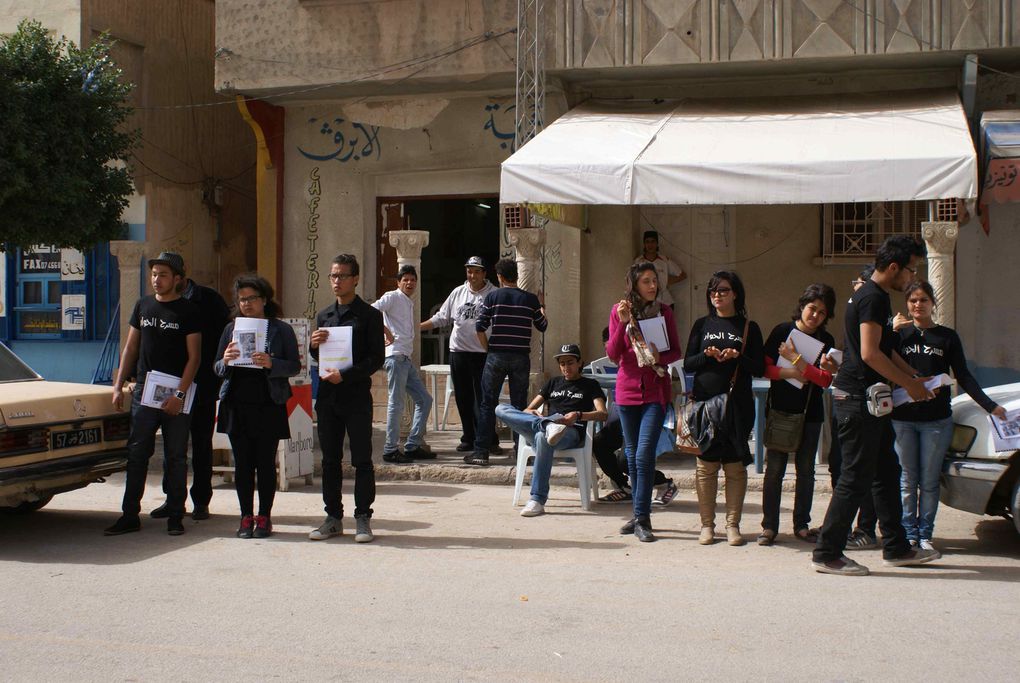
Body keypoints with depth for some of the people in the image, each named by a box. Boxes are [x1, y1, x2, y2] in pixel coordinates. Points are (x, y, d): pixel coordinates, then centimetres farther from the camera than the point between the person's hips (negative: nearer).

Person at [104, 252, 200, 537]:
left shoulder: (188, 311, -2)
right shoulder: (143, 306, 11)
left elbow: (194, 356, -6)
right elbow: (131, 348, 15)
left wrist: (179, 394, -14)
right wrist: (118, 386, 7)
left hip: (175, 396, -4)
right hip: (144, 392, 4)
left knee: (176, 458, 4)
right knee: (136, 455, 3)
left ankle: (175, 516, 10)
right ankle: (130, 515, 8)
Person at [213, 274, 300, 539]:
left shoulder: (281, 329, 3)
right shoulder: (231, 329, 12)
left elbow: (295, 366, -3)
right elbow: (217, 369, 13)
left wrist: (270, 364, -20)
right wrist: (225, 361, -10)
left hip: (268, 406, -3)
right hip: (237, 405, 3)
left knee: (266, 463, 1)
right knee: (242, 463, 5)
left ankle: (264, 517, 11)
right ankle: (246, 517, 13)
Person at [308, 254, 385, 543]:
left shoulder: (369, 315, -2)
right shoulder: (323, 316, 14)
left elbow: (377, 358, -9)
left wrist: (345, 375, -18)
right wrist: (314, 345, -2)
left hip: (357, 396, -5)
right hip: (327, 395, 5)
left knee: (362, 460, 0)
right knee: (330, 460, 9)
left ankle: (363, 518, 7)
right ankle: (333, 517, 17)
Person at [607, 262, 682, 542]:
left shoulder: (663, 311, 1)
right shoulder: (618, 310, 1)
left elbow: (676, 351, 5)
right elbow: (613, 355, -4)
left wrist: (660, 357, -16)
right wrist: (623, 323, -17)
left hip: (656, 390, -2)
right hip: (628, 390, 2)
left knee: (644, 454, -11)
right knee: (632, 454, 10)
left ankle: (642, 519, -7)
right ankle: (639, 515, 22)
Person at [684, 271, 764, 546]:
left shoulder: (749, 327, 7)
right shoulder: (702, 325, 11)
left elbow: (760, 369, 3)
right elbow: (687, 364, 7)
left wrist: (738, 358, -14)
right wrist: (708, 356, -12)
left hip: (737, 404, -1)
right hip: (705, 402, 1)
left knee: (735, 466, 0)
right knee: (706, 465, 1)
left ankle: (733, 524, 8)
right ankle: (707, 525, 9)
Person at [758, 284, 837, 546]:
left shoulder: (826, 341, 6)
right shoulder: (781, 331, 0)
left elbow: (825, 380, -5)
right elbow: (765, 367, -3)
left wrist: (797, 361, -13)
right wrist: (791, 373, -16)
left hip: (810, 413, 2)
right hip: (780, 409, -2)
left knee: (806, 469, 6)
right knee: (774, 468, -3)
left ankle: (802, 525, 14)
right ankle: (769, 526, 2)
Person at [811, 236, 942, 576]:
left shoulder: (875, 297, 17)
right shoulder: (872, 298, -16)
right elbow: (870, 354, -23)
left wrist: (915, 378, 15)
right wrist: (910, 384, -14)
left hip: (869, 401, 11)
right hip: (857, 399, -11)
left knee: (886, 474, 15)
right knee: (855, 479, -6)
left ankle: (896, 548, 24)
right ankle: (827, 553, 0)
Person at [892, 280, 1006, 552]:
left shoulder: (947, 337, 6)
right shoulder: (900, 335, 6)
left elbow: (963, 377, 6)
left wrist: (990, 405, 0)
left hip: (936, 420, 0)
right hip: (902, 419, 0)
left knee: (929, 481, 4)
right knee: (907, 480, 4)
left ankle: (925, 534, 12)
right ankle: (909, 533, 12)